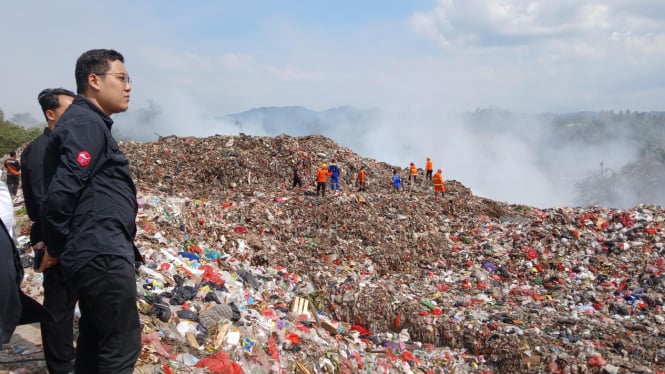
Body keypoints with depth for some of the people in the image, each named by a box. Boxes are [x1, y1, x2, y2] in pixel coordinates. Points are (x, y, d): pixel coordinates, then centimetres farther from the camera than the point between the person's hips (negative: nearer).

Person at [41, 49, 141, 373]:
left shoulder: (85, 122, 17)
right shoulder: (88, 125, -15)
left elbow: (59, 192, 19)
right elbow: (59, 195, -21)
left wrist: (62, 248, 17)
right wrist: (56, 247, -7)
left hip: (95, 252, 10)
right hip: (103, 254, -10)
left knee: (95, 338, 18)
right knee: (123, 344, -3)